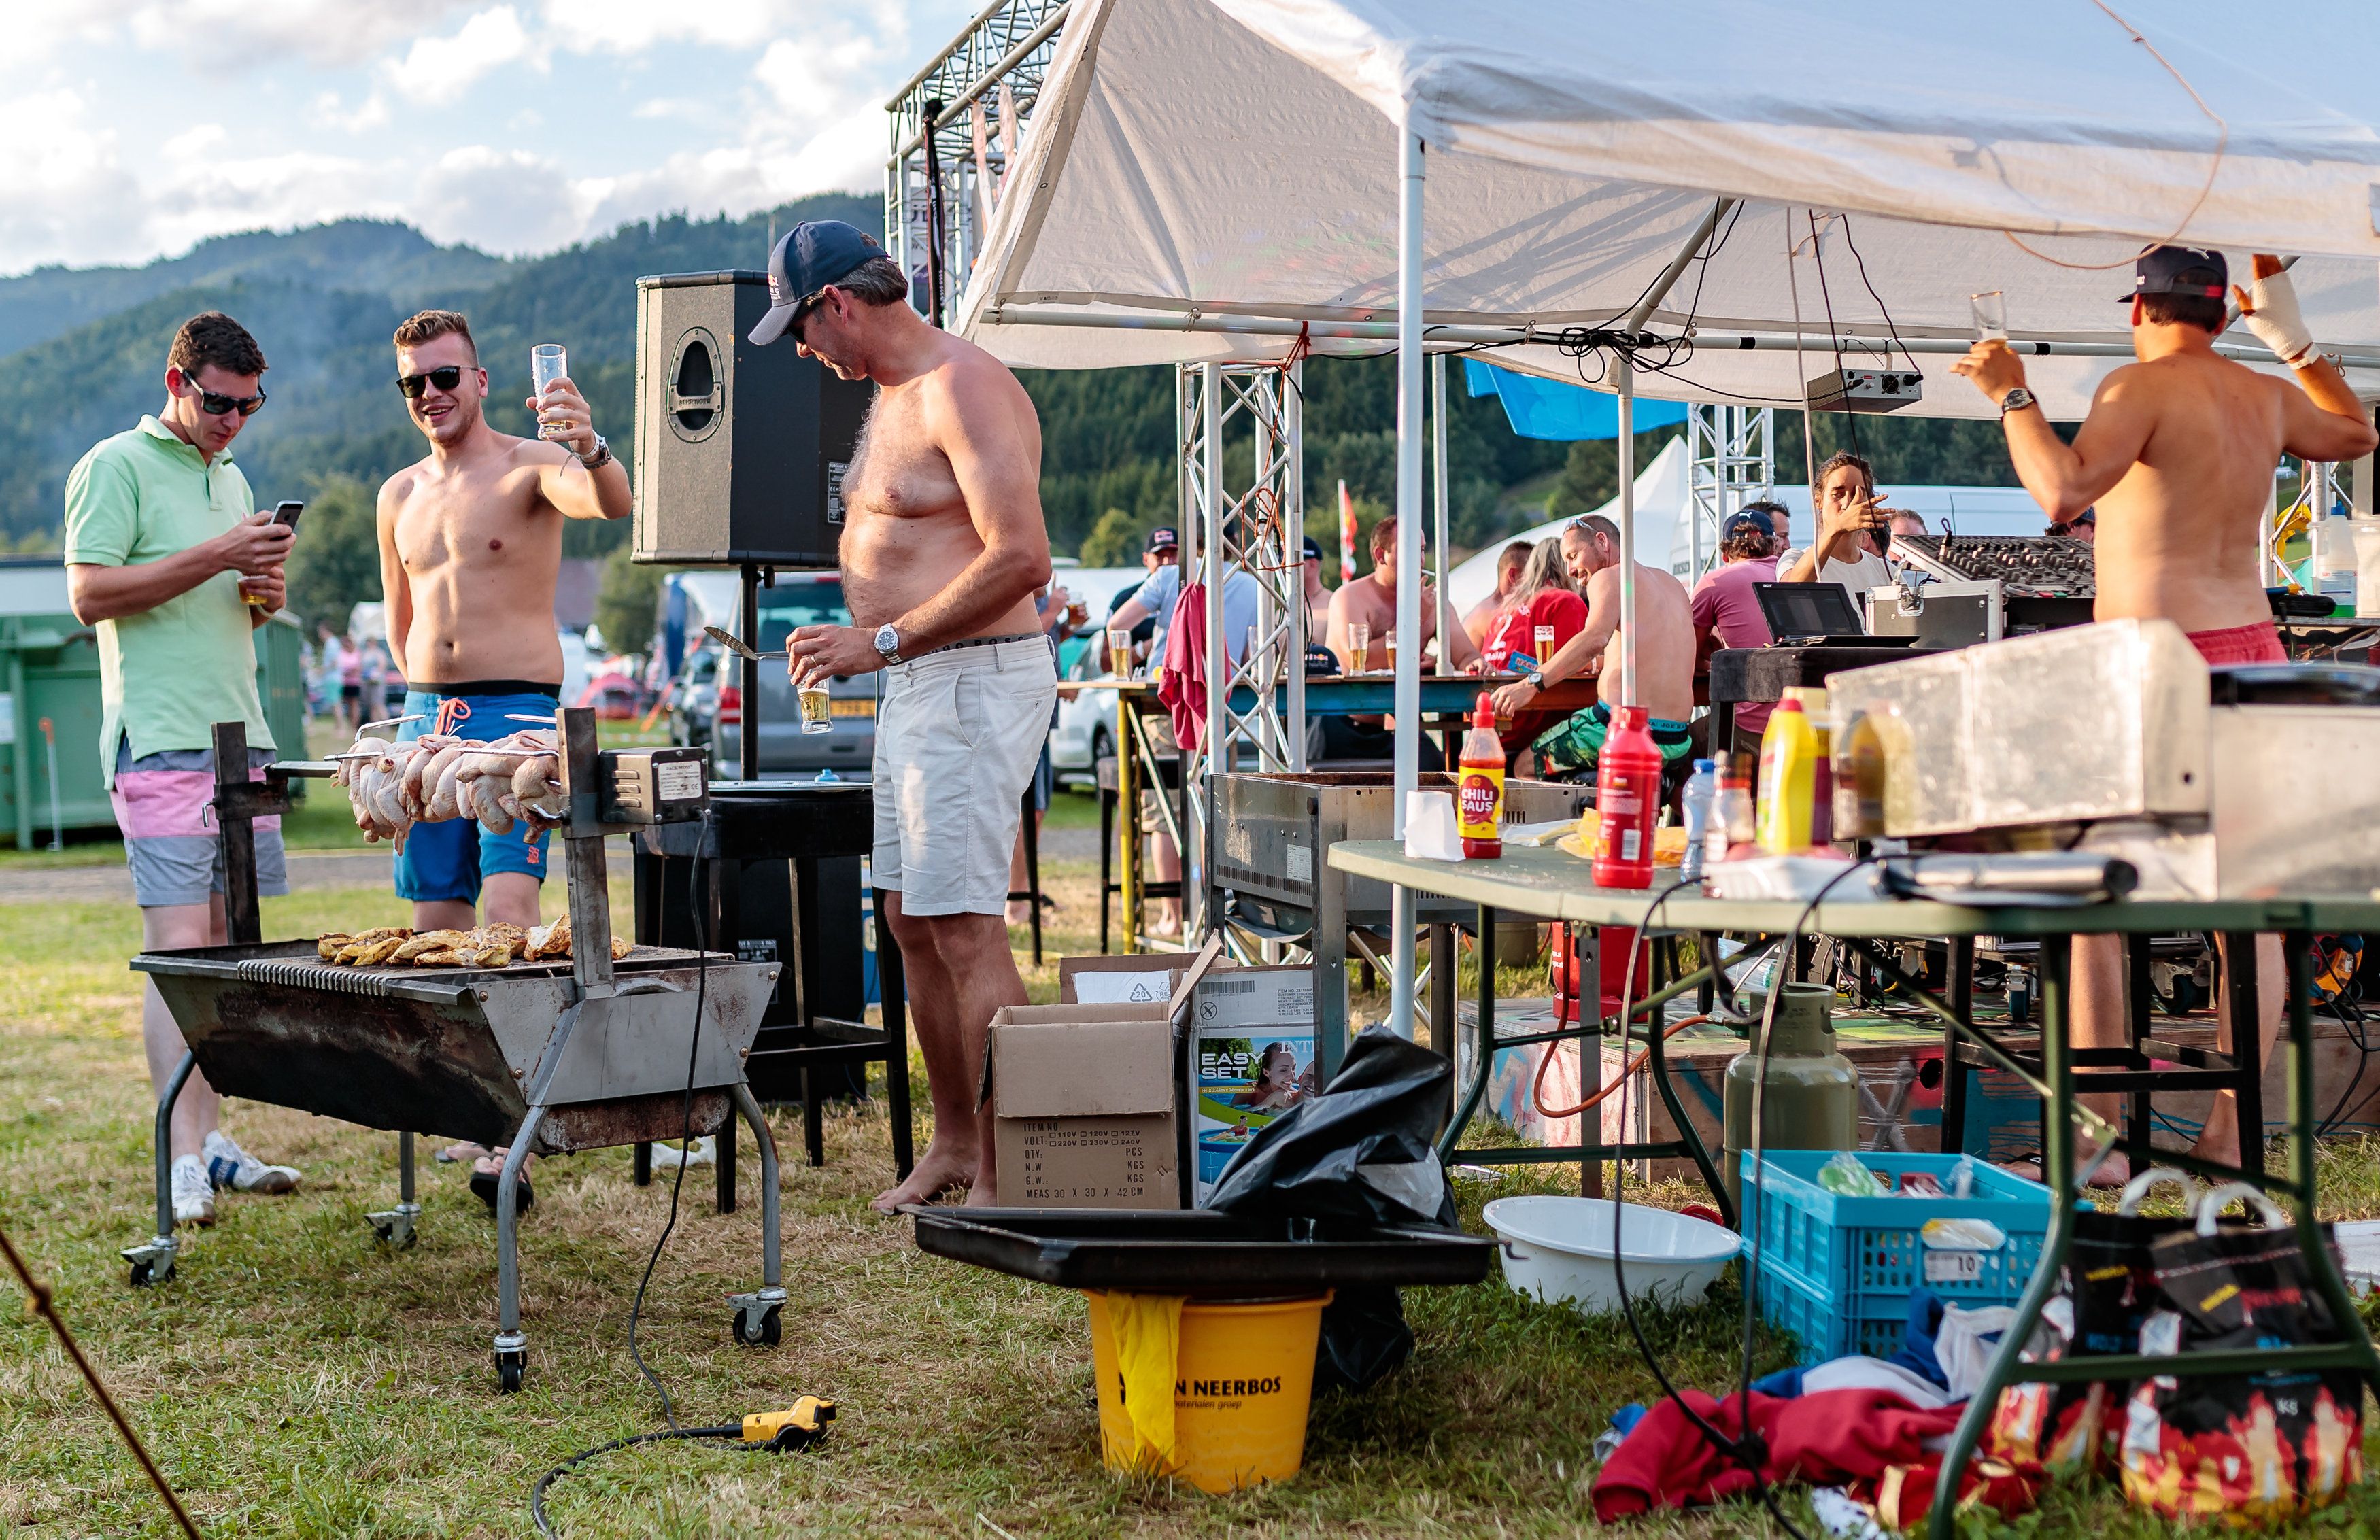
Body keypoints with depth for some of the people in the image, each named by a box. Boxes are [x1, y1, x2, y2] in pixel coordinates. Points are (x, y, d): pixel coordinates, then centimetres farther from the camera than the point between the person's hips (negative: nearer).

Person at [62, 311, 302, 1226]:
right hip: (160, 739, -7)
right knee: (178, 944, -12)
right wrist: (216, 558, -16)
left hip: (240, 736, 8)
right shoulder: (117, 466, -2)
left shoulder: (230, 480, 21)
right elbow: (90, 594, -12)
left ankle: (210, 1137, 11)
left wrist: (263, 591, 5)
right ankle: (184, 1161, -14)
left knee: (225, 945, 6)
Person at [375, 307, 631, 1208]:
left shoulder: (530, 467, -4)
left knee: (509, 913, -18)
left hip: (518, 712, -6)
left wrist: (591, 449, -48)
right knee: (437, 925, 6)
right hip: (425, 718, 6)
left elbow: (613, 504, -27)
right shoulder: (399, 496, 15)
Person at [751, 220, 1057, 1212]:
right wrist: (869, 643, 14)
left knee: (965, 932, -10)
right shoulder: (895, 394, 18)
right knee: (912, 921, 14)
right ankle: (953, 1142, 26)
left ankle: (1005, 1183, -5)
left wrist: (882, 643, -20)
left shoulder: (962, 387, -15)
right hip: (917, 686, 11)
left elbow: (1022, 557, -24)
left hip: (974, 682, -11)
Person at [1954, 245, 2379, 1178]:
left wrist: (2013, 397, -11)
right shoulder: (2267, 397, 12)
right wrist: (2292, 336, 34)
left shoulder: (2142, 387, -9)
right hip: (2252, 654, 7)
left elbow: (2062, 493, -22)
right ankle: (2234, 1132, 11)